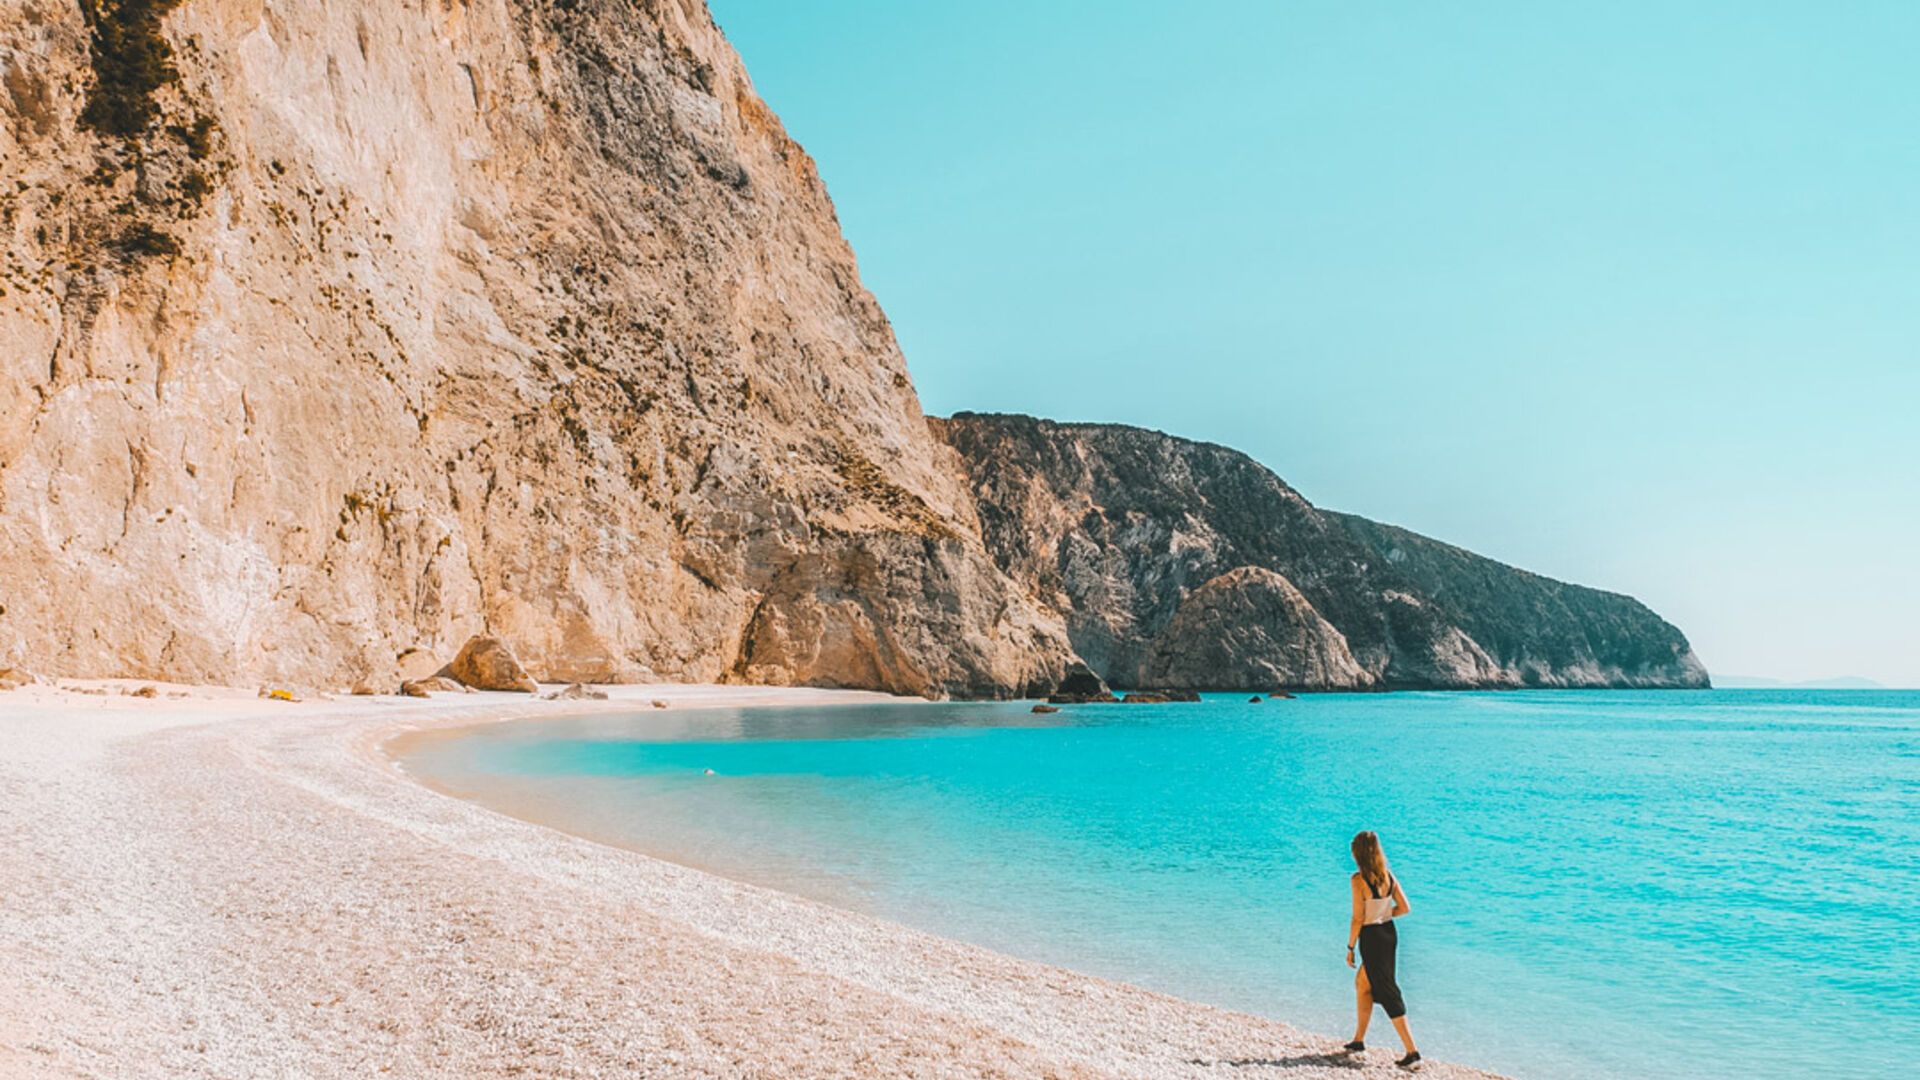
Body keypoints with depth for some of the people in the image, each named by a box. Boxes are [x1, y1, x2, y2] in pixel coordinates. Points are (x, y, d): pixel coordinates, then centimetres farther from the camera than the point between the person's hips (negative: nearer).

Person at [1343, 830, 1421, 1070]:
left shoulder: (1358, 879, -18)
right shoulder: (1389, 876, 1)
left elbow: (1358, 918, -17)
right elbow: (1404, 908, 4)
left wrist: (1350, 947, -8)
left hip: (1371, 938, -8)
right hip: (1389, 933, 8)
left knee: (1388, 994, -1)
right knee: (1362, 984, 23)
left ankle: (1412, 1052, -1)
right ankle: (1358, 1040, 32)